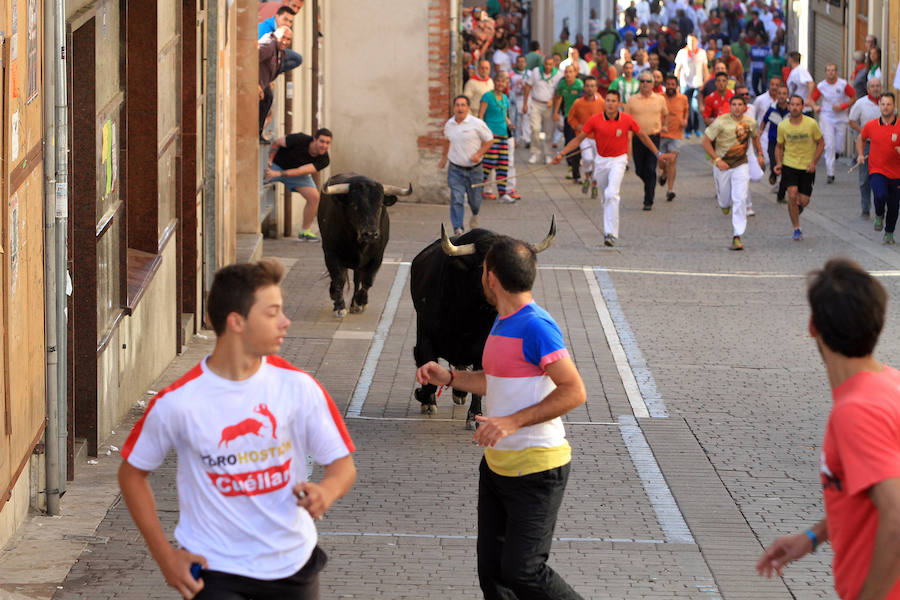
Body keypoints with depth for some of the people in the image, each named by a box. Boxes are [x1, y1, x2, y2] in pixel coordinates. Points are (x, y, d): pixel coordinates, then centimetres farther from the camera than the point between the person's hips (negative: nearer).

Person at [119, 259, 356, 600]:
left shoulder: (298, 387, -7)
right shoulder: (177, 402, -13)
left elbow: (343, 463, 1)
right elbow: (132, 472, 1)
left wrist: (325, 492, -23)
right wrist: (165, 556, -4)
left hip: (293, 565, 3)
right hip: (213, 570, -3)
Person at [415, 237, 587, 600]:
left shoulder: (536, 327, -18)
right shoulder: (502, 322, 12)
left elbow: (574, 391, -23)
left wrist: (513, 422, -27)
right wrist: (448, 377, 15)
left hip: (537, 469, -9)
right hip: (497, 465, 9)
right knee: (490, 567, 9)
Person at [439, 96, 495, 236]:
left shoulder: (477, 123, -11)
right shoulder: (449, 124, 3)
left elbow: (489, 140, -2)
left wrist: (478, 154, -15)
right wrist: (444, 157, 22)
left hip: (473, 169, -1)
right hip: (455, 169, 2)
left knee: (474, 199, 12)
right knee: (457, 199, -12)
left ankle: (475, 215, 46)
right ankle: (457, 229, -16)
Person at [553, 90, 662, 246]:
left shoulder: (627, 120, -9)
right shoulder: (595, 120, -8)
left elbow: (642, 136, 7)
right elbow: (578, 139, -1)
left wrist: (657, 153, 10)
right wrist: (561, 154, -8)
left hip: (619, 160, -2)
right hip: (601, 160, 2)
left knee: (612, 194, -20)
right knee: (605, 196, 12)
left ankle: (611, 234, -22)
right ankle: (608, 227, 34)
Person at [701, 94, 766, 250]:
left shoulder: (750, 122, -3)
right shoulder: (721, 122, -15)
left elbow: (755, 136, 20)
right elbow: (706, 141, -11)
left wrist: (759, 154, 15)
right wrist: (717, 159, -19)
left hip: (741, 165, 1)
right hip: (722, 165, -1)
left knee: (740, 200, -11)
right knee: (725, 199, 10)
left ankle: (737, 236, -9)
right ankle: (723, 202, 52)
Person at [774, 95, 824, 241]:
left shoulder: (811, 124, -11)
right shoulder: (783, 126, -5)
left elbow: (821, 143, 0)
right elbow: (779, 146, 10)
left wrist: (814, 162, -10)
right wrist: (779, 163, -5)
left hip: (807, 168, 0)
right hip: (789, 165, 0)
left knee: (804, 201, 0)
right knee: (792, 195, -18)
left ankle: (798, 206, 40)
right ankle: (796, 228, -5)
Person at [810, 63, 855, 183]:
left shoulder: (843, 84, -6)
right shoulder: (821, 86, -2)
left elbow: (853, 97, 1)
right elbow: (813, 99, 11)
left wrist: (842, 106, -12)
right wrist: (815, 107, -12)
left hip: (841, 119, 1)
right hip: (826, 118, -1)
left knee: (839, 148, 4)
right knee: (829, 146, -12)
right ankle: (830, 174, -7)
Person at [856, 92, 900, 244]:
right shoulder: (871, 126, -1)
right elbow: (861, 139, 20)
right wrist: (860, 154, 7)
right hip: (876, 170, -1)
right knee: (881, 196, -27)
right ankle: (879, 215, 6)